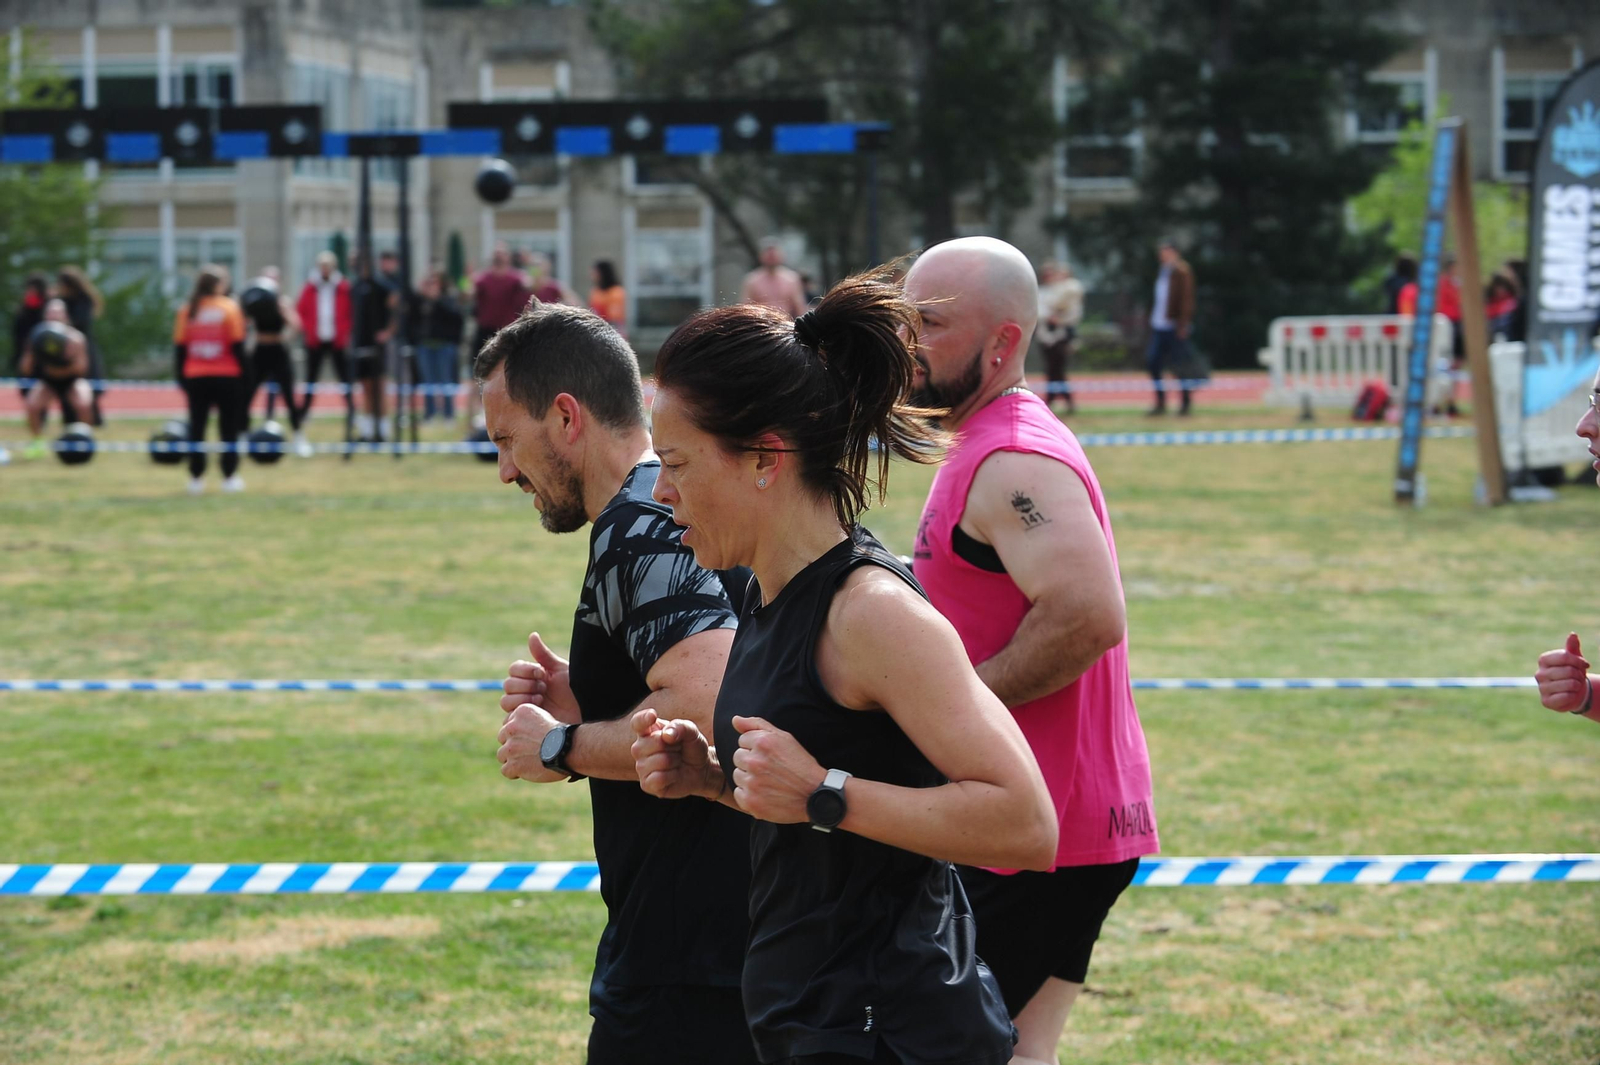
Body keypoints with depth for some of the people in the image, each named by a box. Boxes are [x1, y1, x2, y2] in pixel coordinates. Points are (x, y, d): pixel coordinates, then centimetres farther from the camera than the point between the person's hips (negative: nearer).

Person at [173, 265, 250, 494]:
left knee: (196, 428, 8)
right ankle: (229, 478, 4)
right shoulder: (230, 308, -5)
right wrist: (246, 378, -2)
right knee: (229, 429, 5)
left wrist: (181, 377, 11)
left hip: (195, 379, 2)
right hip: (227, 378, -2)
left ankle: (196, 479, 6)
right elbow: (238, 346, -7)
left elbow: (179, 348, 3)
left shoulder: (187, 310, 2)